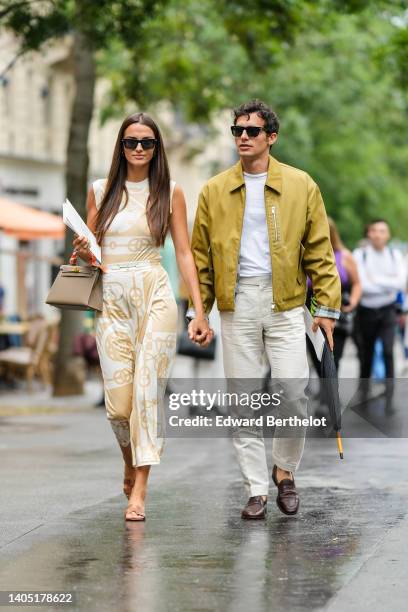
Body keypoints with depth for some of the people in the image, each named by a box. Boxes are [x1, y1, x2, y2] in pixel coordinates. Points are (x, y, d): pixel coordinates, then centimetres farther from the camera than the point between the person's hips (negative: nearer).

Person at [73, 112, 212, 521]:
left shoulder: (170, 193, 5)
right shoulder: (101, 191, 9)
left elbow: (184, 254, 3)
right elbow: (88, 252, 15)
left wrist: (200, 311, -3)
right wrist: (83, 252, -10)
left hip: (155, 296, -2)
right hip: (112, 299, 2)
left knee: (148, 389, -10)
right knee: (118, 399, -3)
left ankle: (139, 490, -7)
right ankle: (131, 464, 27)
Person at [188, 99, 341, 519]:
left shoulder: (300, 185, 5)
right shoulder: (214, 191, 8)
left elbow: (319, 251, 5)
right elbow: (200, 255, 10)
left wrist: (327, 306, 0)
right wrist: (197, 310, 4)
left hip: (284, 301, -1)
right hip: (236, 302, 1)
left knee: (294, 393, -7)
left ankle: (285, 470, 17)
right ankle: (256, 489, 10)